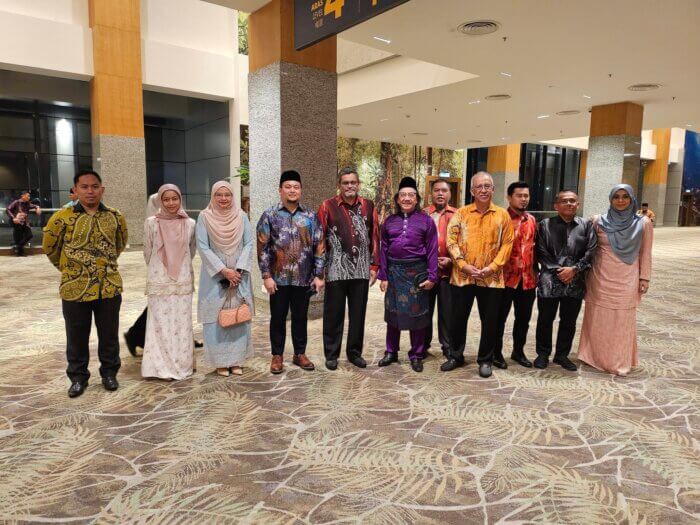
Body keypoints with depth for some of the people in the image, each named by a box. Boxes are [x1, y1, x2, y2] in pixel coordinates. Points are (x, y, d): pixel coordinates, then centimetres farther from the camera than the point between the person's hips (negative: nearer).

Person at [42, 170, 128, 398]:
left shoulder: (115, 216, 1)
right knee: (77, 336, 11)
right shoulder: (62, 217, -7)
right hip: (75, 288, -1)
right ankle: (78, 376, 28)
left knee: (109, 334, 11)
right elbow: (50, 247, 6)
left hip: (109, 287, 2)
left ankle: (109, 372, 29)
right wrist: (69, 267, 12)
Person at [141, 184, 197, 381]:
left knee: (182, 324, 7)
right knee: (160, 324, 3)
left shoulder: (190, 224, 0)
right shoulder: (151, 223, -4)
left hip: (183, 281, 2)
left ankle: (182, 364, 20)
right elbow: (147, 252, 5)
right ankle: (161, 366, 14)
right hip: (159, 282, -1)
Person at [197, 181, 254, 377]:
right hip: (214, 275, -2)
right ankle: (221, 362, 13)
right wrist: (224, 270, -14)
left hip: (239, 274, 2)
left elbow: (249, 243, -1)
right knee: (216, 318, 1)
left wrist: (239, 269, -12)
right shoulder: (204, 217, -3)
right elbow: (202, 247, -8)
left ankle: (237, 360, 18)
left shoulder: (241, 216, 3)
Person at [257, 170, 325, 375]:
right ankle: (277, 356, 22)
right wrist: (266, 276, -9)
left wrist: (318, 275, -1)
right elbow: (262, 247, -3)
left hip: (304, 278, 2)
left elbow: (319, 246, 5)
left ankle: (300, 354, 26)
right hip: (279, 278, -1)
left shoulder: (310, 216, 5)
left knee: (300, 317, 12)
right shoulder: (270, 215, 0)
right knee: (278, 318, 8)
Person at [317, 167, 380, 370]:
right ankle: (331, 354, 20)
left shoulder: (368, 207, 7)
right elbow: (319, 239, -1)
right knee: (334, 314, 7)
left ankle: (354, 352, 25)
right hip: (336, 270, -2)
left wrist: (374, 266, 6)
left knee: (358, 314, 10)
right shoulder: (327, 206, -1)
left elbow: (375, 238, 9)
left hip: (361, 270, 2)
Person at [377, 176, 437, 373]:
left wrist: (431, 276, -8)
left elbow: (432, 250, -3)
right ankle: (391, 352, 25)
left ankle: (416, 355, 19)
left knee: (416, 313, 5)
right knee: (393, 312, 11)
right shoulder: (389, 221, 7)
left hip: (417, 272, -3)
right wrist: (383, 276, 3)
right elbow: (384, 250, 7)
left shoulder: (426, 220, -1)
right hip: (394, 272, 3)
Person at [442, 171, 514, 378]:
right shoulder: (461, 213, 3)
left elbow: (507, 244, 1)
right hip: (462, 276, 0)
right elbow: (451, 241, -2)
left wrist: (493, 266, -11)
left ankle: (485, 360, 23)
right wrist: (464, 265, -12)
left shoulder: (503, 215, 4)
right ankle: (456, 356, 26)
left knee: (489, 321, 7)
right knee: (458, 318, 9)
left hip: (491, 278, 0)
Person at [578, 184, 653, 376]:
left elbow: (645, 253, 3)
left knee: (623, 320, 4)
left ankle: (620, 361, 16)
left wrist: (644, 277, 0)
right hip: (601, 278, 1)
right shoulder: (599, 221, 1)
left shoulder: (643, 222, -1)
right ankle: (596, 356, 20)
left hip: (627, 279, -1)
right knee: (598, 319, 7)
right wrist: (587, 275, 5)